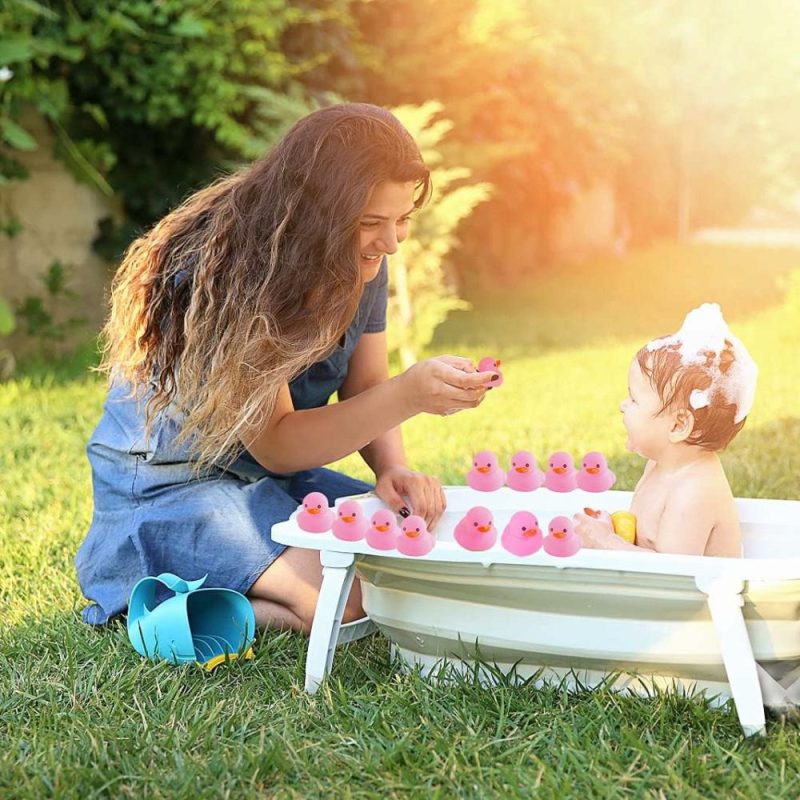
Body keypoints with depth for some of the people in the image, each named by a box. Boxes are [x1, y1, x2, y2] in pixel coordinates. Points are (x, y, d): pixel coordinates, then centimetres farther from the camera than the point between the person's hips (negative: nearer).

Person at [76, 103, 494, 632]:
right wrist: (408, 395, -37)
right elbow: (274, 443, -25)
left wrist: (394, 469, -18)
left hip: (276, 480, 8)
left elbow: (366, 387, 4)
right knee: (347, 595, -28)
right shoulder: (224, 271, -26)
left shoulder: (362, 265, -4)